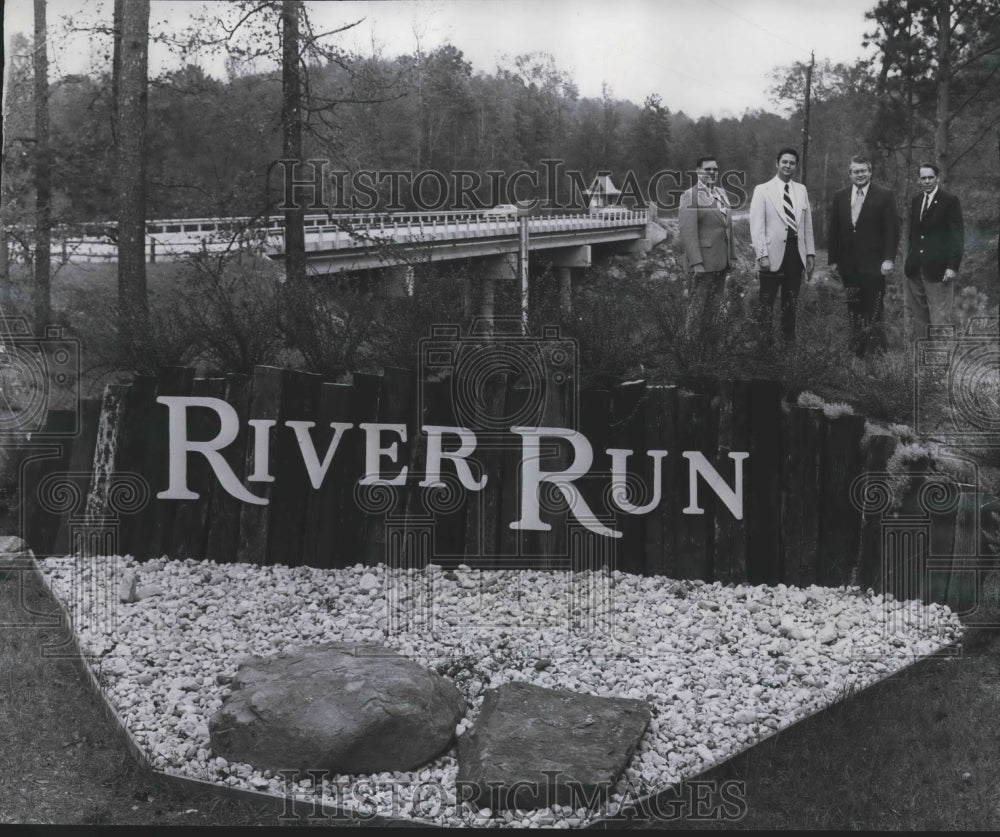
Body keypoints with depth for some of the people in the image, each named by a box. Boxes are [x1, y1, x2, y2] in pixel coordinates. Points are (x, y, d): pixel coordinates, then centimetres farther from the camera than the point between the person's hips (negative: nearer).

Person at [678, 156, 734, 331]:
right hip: (703, 261, -7)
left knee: (714, 303, 13)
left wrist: (730, 257, 16)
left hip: (722, 261, 7)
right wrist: (696, 262, -22)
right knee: (698, 305, 0)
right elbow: (688, 232, -16)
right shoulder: (689, 196, -10)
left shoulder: (721, 193, 14)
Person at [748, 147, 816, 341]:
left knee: (791, 302, 9)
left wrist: (810, 252, 9)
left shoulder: (801, 190, 13)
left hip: (796, 254, 4)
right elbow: (756, 226, -6)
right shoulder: (762, 190, -2)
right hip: (773, 254, -4)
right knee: (766, 303, -3)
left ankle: (789, 338, 15)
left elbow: (807, 224, 15)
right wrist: (762, 255, -14)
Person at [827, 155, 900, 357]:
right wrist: (833, 261, 6)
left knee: (875, 310, -3)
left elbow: (892, 229, -4)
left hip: (873, 264, -4)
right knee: (854, 311, 7)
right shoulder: (840, 197, 10)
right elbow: (834, 232, 11)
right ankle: (857, 353, 13)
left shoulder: (884, 195, -1)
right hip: (849, 265, 4)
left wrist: (889, 259, -12)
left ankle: (877, 353, 1)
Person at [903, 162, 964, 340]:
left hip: (938, 271, -7)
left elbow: (957, 236, -8)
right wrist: (909, 261, 12)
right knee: (917, 315, 10)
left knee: (940, 317, -6)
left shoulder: (950, 201, -5)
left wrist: (952, 266, -15)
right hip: (915, 270, 7)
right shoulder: (916, 201, 14)